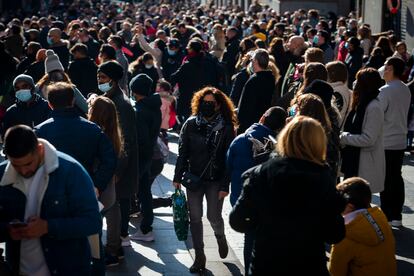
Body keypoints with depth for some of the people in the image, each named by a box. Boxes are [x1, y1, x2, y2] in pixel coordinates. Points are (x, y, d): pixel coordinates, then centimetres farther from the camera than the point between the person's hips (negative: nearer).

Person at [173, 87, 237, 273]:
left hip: (215, 181, -2)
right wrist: (178, 177, -1)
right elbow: (182, 152, 2)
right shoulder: (191, 124, -1)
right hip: (193, 178, 2)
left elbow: (229, 158, -6)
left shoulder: (226, 128, -6)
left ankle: (220, 237, 37)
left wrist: (225, 185, -10)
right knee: (195, 218, 5)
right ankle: (199, 256, 17)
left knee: (214, 216, 2)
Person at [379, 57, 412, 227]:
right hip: (401, 141, 7)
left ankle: (387, 217, 5)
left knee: (386, 181, 0)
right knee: (396, 178, 12)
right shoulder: (406, 90, 8)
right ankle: (396, 216, 18)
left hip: (386, 142, -7)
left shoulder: (386, 91, -17)